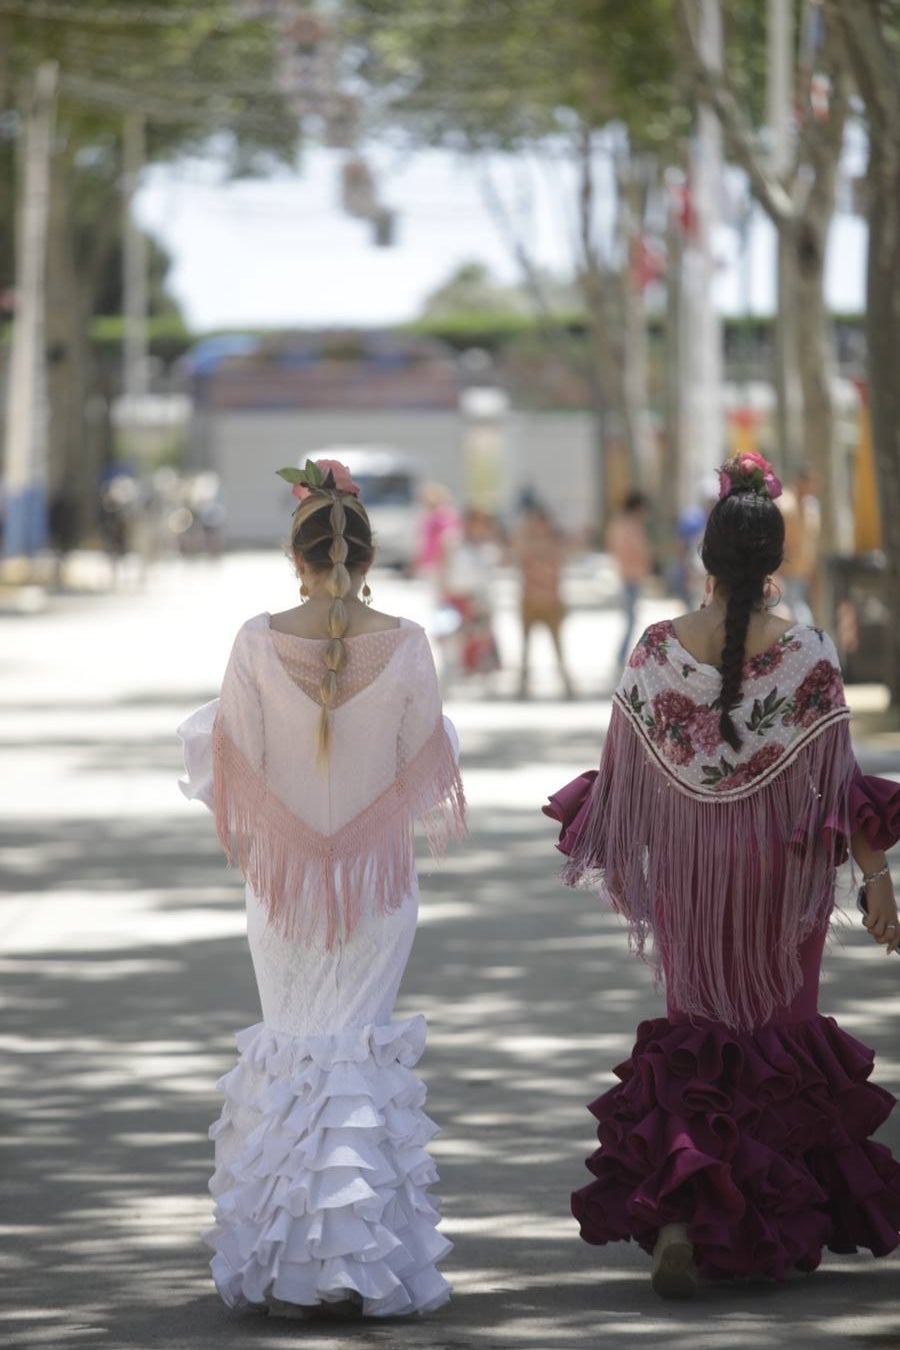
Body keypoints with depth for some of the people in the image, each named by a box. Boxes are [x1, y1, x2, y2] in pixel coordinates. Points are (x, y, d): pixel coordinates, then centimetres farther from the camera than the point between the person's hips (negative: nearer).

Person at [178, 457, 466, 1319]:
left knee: (290, 1047, 10)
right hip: (378, 874, 0)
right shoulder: (404, 646, -10)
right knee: (361, 1047, 6)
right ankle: (366, 1255, 3)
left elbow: (233, 759, -4)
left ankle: (286, 1259, 10)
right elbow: (425, 762, -1)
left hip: (285, 872, 0)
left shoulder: (259, 643, -11)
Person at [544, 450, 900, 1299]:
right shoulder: (808, 658, -12)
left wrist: (604, 847, 16)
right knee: (777, 1033, 15)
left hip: (687, 870, 2)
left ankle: (677, 1215, -8)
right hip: (779, 876, -1)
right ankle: (770, 1223, 20)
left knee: (698, 1031, 12)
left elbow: (624, 773, 0)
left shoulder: (656, 652, -8)